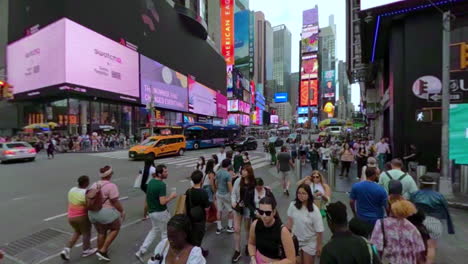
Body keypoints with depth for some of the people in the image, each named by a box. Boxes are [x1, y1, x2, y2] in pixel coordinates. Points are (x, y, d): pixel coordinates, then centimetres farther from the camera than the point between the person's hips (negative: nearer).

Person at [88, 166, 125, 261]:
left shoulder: (94, 185, 5)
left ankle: (100, 251, 39)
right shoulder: (111, 186, -18)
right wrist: (122, 211, -5)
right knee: (116, 228, 17)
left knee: (101, 232, 26)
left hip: (94, 213, 7)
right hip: (106, 213, -7)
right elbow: (115, 202, -18)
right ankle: (103, 251, 15)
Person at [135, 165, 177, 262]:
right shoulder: (162, 184, -25)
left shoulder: (151, 182, 1)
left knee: (154, 230, 27)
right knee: (165, 233, 13)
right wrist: (171, 196, -14)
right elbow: (162, 202, -29)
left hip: (151, 212, 8)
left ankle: (141, 251, 21)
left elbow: (149, 197, 11)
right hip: (161, 212, -8)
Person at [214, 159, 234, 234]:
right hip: (226, 194, -6)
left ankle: (219, 228, 22)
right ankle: (229, 227, 23)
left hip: (218, 193, 6)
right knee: (230, 210, 13)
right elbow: (230, 186, -19)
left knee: (219, 210, 13)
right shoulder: (228, 174, -21)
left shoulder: (218, 172, 0)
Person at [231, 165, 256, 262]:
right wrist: (233, 202, -14)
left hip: (248, 209, -2)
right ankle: (237, 251, 23)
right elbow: (233, 193, -3)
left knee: (248, 229, 19)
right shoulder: (238, 181, -10)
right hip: (238, 207, 2)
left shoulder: (254, 183, -16)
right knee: (236, 230, 5)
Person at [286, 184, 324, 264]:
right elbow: (290, 220, -1)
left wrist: (319, 245, -8)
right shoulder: (293, 205, -15)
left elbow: (319, 230, -14)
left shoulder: (314, 210, -22)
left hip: (309, 242, -3)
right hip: (296, 240, 3)